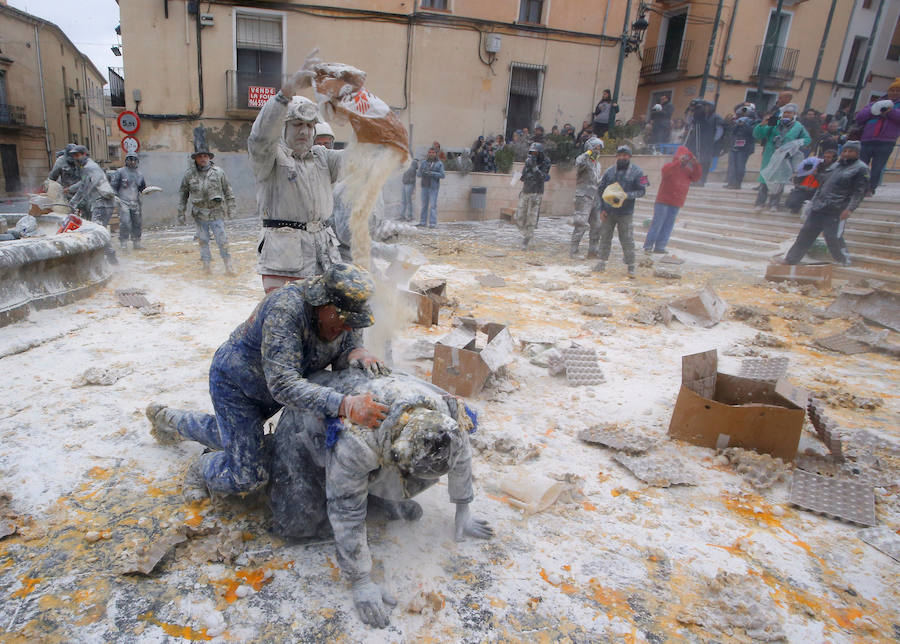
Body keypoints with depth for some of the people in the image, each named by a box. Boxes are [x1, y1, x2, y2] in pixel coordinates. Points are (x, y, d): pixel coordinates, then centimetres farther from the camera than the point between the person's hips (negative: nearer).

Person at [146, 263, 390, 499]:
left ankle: (171, 420, 56)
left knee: (232, 434, 30)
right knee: (247, 476, -8)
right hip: (235, 380, -7)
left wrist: (356, 353, -36)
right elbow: (283, 384, -45)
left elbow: (341, 359, -11)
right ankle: (202, 469, 25)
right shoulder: (286, 308, -39)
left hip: (272, 387, 7)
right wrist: (345, 405, -56)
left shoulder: (346, 312, -18)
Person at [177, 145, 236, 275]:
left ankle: (228, 263, 9)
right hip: (199, 214, 1)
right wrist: (181, 213, 6)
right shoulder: (189, 174, 0)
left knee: (222, 240, -2)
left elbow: (228, 192, 6)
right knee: (203, 240, 7)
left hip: (216, 213, -1)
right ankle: (206, 263, 17)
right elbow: (183, 194, 7)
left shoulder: (218, 172, -1)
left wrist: (230, 208, 3)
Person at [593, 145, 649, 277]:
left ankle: (631, 267, 8)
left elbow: (642, 191, -4)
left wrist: (627, 195, -21)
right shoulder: (609, 172, 6)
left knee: (627, 241, -2)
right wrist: (602, 208, 3)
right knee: (605, 238, 9)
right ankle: (602, 263, 21)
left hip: (625, 213, -3)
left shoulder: (636, 172, -2)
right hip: (608, 213, 3)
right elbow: (600, 190, 10)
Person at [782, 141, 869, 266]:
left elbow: (860, 191, -11)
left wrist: (850, 209, -21)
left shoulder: (861, 168, -3)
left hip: (836, 212, -6)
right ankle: (791, 259, 15)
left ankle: (844, 260, 13)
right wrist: (814, 201, 19)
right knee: (806, 233, 7)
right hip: (818, 207, 6)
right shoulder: (835, 166, 17)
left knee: (832, 237, -8)